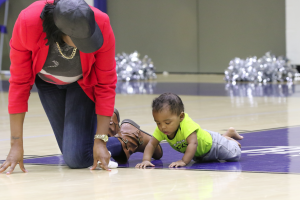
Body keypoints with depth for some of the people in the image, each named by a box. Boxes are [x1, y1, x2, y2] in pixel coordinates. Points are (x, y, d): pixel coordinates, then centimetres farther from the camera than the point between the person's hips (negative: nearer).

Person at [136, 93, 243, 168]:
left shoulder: (187, 124, -48)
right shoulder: (161, 129, -30)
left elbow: (193, 143, -55)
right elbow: (151, 144, -30)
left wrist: (184, 161, -62)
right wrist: (146, 160, -47)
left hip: (210, 144, -7)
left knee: (234, 155, -5)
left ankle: (229, 137, 28)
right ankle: (227, 135, 50)